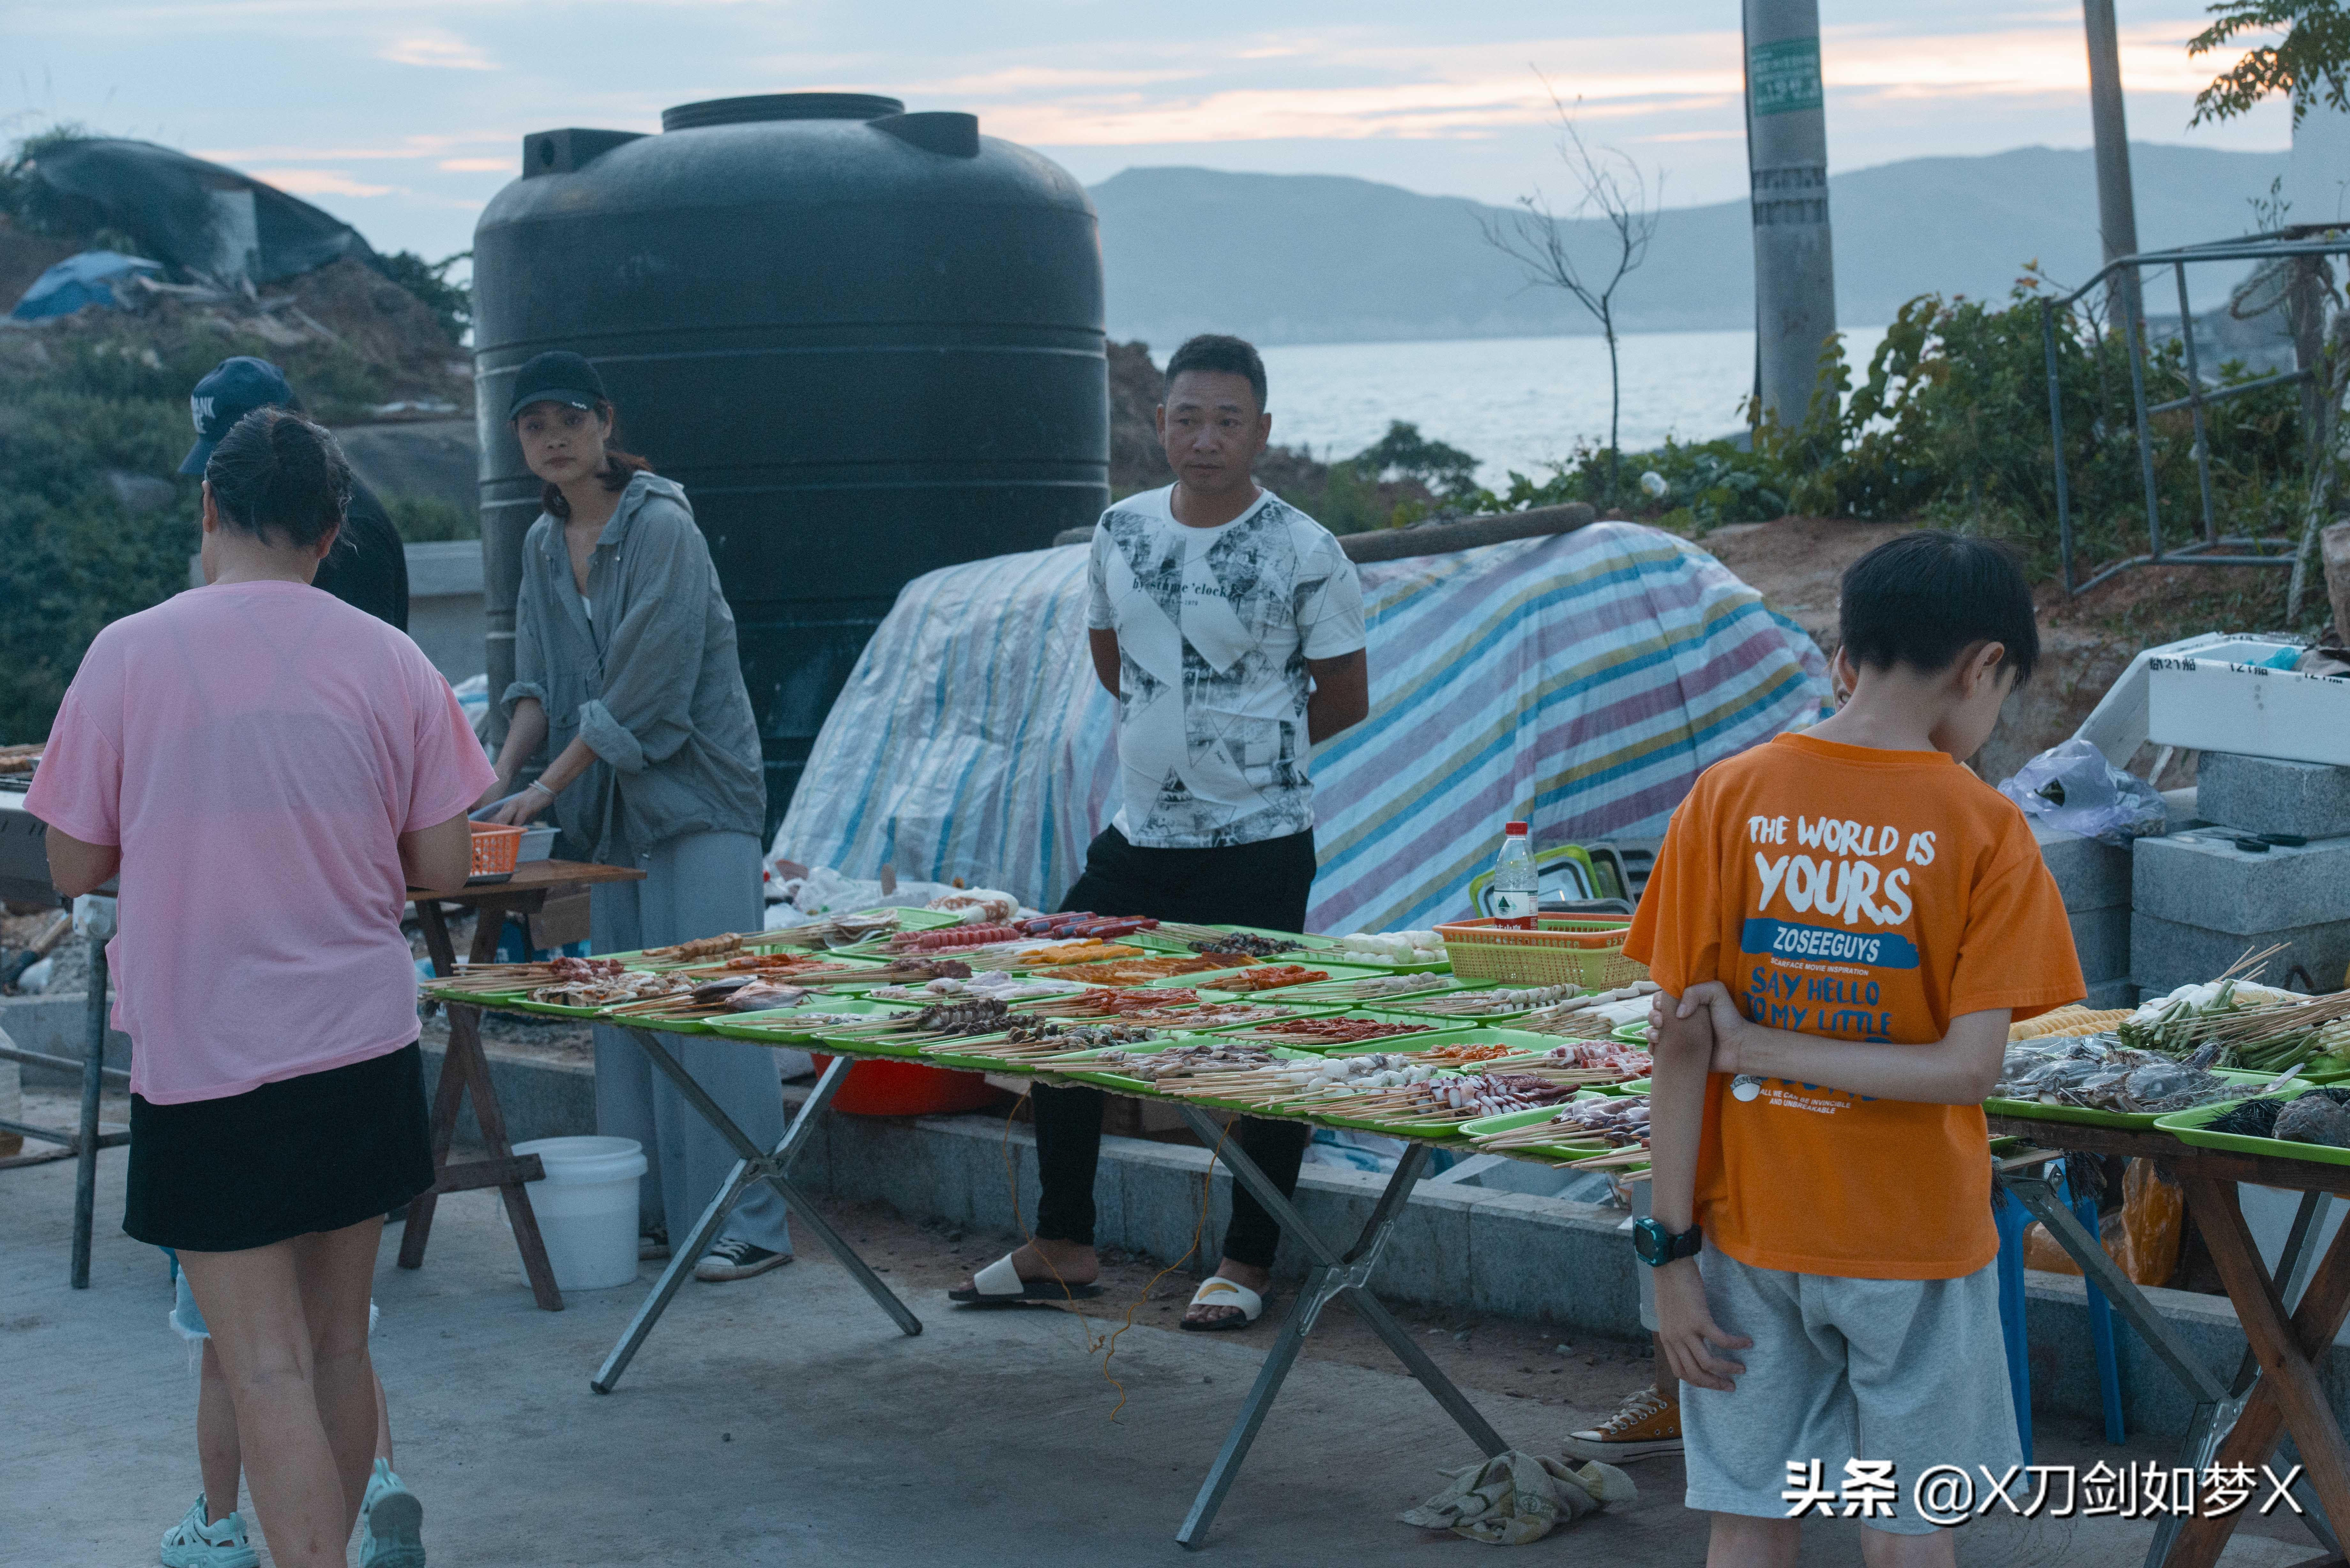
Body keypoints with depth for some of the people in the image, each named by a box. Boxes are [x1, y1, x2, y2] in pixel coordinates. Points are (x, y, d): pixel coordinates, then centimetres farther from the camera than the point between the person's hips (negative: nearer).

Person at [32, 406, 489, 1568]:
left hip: (203, 1062, -3)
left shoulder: (128, 655, -7)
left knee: (269, 1372, -1)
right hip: (363, 1053, 3)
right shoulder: (388, 660, -2)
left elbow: (73, 867, -1)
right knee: (338, 1344, 16)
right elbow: (443, 865, 1)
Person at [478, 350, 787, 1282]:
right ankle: (654, 1214, 14)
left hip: (697, 794, -7)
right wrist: (500, 774, -5)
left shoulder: (661, 528, -12)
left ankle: (749, 1223, -7)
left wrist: (548, 787, -16)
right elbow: (539, 681, 12)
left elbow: (645, 690, -17)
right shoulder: (544, 544, 11)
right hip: (613, 813, 8)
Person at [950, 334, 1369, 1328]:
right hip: (1137, 836, 5)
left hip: (1259, 846, -5)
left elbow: (1344, 701, -2)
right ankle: (1063, 1248, 19)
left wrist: (1249, 751, 6)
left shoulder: (1304, 554, -10)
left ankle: (1247, 1264, 16)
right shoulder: (1121, 532, 5)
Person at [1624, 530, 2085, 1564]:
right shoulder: (1983, 828, -11)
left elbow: (1679, 1042, -8)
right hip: (1914, 1241, -2)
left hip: (1749, 1234, 2)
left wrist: (1672, 1247, -3)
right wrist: (1758, 1048, -11)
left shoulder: (1727, 799, -7)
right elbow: (1970, 1065, -17)